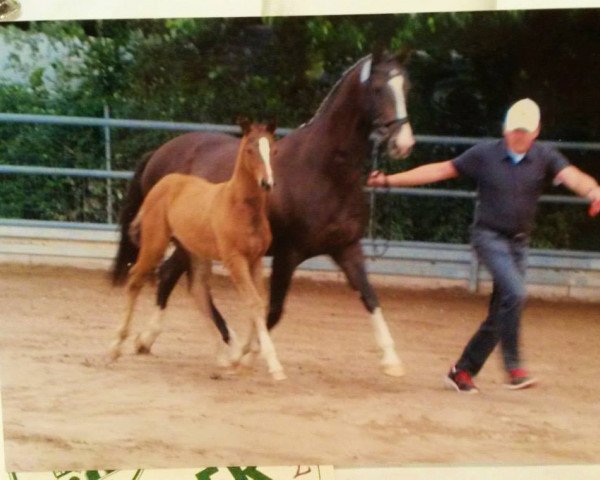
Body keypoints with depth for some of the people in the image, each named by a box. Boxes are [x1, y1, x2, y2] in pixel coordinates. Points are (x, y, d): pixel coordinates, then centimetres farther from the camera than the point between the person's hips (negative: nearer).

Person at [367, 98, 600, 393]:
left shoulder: (544, 157, -3)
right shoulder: (484, 154, -6)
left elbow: (571, 176, -20)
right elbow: (440, 170, -3)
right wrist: (390, 180, -7)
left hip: (518, 243, 4)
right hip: (489, 236, -4)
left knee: (500, 314, 6)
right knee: (515, 292, -25)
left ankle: (463, 371, 21)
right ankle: (513, 367, -19)